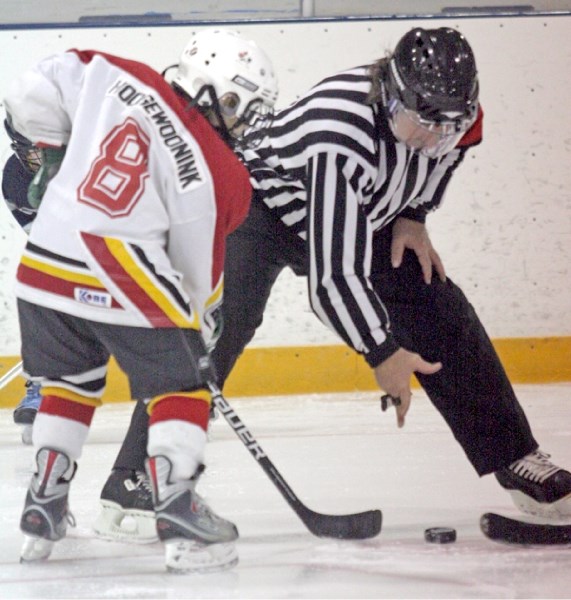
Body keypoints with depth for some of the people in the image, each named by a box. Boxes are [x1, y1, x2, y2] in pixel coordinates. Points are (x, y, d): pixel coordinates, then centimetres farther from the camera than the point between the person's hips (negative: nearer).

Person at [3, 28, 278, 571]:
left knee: (67, 382, 24)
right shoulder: (218, 175, -2)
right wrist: (201, 337, 20)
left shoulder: (114, 78, 6)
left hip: (46, 259, 5)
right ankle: (178, 512, -2)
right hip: (125, 275, -5)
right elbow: (198, 268, 4)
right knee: (181, 383, 9)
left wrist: (52, 156, 23)